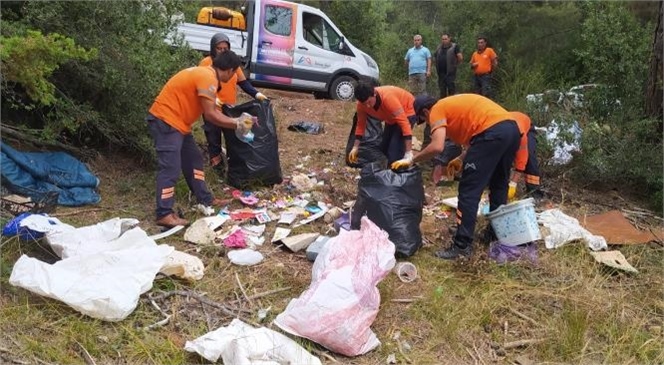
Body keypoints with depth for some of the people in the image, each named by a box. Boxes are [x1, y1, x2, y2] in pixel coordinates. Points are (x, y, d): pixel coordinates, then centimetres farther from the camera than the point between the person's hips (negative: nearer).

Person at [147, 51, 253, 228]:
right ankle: (164, 214, -9)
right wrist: (237, 125, -9)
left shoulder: (205, 74, 14)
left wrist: (236, 122, 14)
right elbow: (210, 115, -19)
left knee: (193, 160, 16)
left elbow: (212, 111, 18)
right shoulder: (208, 78, -19)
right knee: (171, 167, -12)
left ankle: (205, 200, 25)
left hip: (176, 122, 11)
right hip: (165, 120, -11)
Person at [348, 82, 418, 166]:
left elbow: (404, 123, -40)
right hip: (391, 117, 7)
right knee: (384, 149, 8)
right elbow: (361, 124, -3)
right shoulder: (362, 104, -21)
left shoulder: (388, 98, -40)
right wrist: (355, 147, -9)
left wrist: (408, 152, -42)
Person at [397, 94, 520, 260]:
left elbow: (437, 147, -10)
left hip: (492, 132, -9)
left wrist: (411, 160, 1)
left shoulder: (437, 110, 6)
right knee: (498, 185, 24)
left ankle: (462, 245, 1)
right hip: (512, 128, 9)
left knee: (469, 190, -1)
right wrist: (461, 159, 34)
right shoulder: (453, 105, 31)